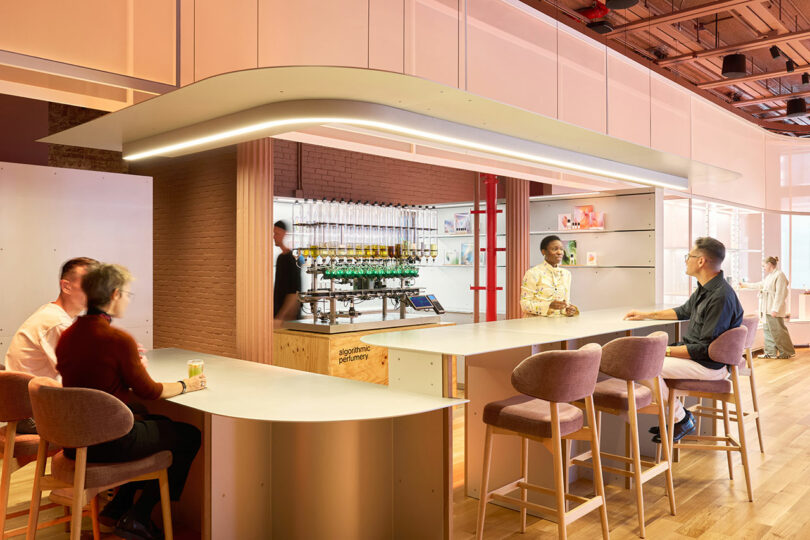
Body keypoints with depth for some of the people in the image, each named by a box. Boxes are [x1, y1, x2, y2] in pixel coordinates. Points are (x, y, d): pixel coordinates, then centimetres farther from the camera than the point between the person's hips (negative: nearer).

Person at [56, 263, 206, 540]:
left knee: (161, 423, 29)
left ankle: (117, 506, 28)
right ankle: (137, 518, 13)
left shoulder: (67, 335, 2)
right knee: (190, 436, 9)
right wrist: (185, 385, 5)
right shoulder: (118, 339, -21)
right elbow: (149, 391, -10)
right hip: (109, 442, -8)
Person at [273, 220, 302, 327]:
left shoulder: (292, 258, -12)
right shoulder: (280, 257, 14)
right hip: (277, 312, 8)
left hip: (289, 316, -8)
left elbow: (294, 292, -17)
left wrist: (280, 317, -19)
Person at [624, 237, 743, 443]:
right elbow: (683, 312, 27)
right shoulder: (704, 288, 7)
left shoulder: (721, 297, -25)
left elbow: (705, 348, -25)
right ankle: (676, 415, 13)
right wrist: (646, 315, 25)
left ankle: (681, 418, -1)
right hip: (694, 353, 10)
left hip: (710, 365, -10)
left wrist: (666, 351, -20)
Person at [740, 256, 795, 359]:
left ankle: (787, 352, 6)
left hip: (774, 310, -10)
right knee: (768, 330, 11)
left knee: (778, 330, -5)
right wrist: (746, 285, 44)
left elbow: (780, 294, -19)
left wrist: (775, 309, -23)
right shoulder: (769, 276, 16)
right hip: (767, 310, 10)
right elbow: (760, 285, 34)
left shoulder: (779, 275, -13)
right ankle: (771, 352, 16)